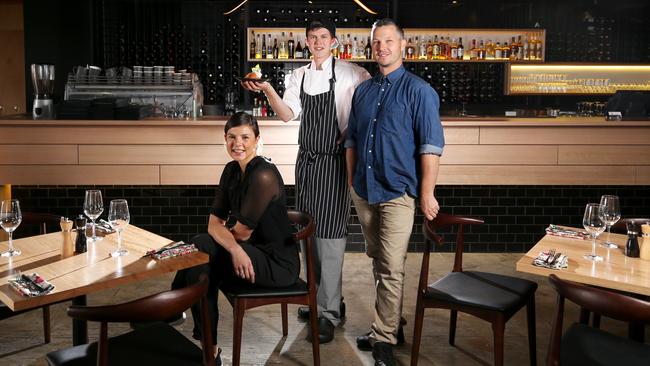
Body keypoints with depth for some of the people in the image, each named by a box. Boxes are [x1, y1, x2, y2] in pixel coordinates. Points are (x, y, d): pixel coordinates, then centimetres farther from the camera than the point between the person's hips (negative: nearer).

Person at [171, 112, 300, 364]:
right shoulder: (232, 170, 5)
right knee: (198, 245, -12)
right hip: (251, 253, 7)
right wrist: (234, 249, -20)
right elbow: (213, 223, -1)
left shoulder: (264, 176, -21)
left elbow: (242, 232, -16)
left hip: (278, 263, -7)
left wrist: (225, 226, 5)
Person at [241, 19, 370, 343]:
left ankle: (329, 313, 0)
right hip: (306, 159, 6)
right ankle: (319, 297, 28)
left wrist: (353, 133, -13)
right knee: (309, 232, 12)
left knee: (330, 236, -8)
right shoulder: (299, 76, 11)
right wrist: (268, 91, -13)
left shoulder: (349, 73, -4)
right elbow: (288, 113, 1)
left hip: (334, 161, -6)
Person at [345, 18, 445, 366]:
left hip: (397, 193, -6)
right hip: (363, 191, 6)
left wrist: (427, 193, -14)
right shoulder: (363, 90, 12)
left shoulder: (418, 91, -5)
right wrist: (351, 180, 14)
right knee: (377, 262, 15)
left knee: (391, 268, -6)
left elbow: (431, 145, -10)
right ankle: (389, 323, 30)